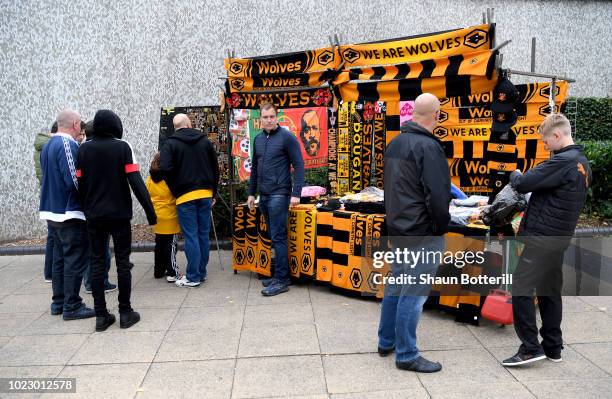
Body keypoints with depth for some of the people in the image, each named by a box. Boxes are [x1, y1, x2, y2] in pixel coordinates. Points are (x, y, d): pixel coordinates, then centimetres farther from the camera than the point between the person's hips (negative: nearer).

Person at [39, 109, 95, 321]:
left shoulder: (48, 145, 12)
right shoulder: (68, 144, -17)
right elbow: (75, 181, -23)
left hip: (52, 211, 9)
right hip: (70, 213, -9)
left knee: (59, 258, 16)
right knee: (75, 260, -1)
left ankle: (58, 302, 24)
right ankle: (71, 306, 4)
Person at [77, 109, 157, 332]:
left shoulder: (84, 149, 3)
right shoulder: (122, 147, -6)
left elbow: (80, 184, 0)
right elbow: (136, 182, -12)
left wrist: (87, 209, 9)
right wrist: (150, 211, -10)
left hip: (94, 216, 3)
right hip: (119, 214, -3)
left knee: (97, 263, 9)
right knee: (122, 262, 5)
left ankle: (101, 315, 10)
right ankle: (125, 313, 9)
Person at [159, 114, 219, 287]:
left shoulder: (170, 144, -2)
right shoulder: (205, 141, 10)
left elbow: (165, 169, -15)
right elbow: (215, 168, 12)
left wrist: (175, 190, -2)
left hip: (185, 196, -4)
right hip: (205, 194, 4)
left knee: (191, 236, -1)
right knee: (203, 234, 10)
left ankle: (193, 277, 3)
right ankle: (201, 273, 19)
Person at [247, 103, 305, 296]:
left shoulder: (286, 137, -7)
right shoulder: (258, 139, 13)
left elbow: (299, 166, -9)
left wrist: (296, 193, -15)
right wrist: (251, 192, 17)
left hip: (279, 194, -6)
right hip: (263, 195, 7)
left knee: (278, 237, -7)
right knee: (274, 237, 11)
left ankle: (282, 280, 0)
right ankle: (279, 274, 19)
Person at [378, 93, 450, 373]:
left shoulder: (395, 143, 10)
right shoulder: (428, 146, -18)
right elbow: (438, 194, -21)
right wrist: (442, 226, -7)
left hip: (397, 228, 9)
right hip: (423, 233, -9)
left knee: (395, 286, 18)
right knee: (413, 292, 0)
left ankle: (386, 341, 30)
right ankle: (406, 355, 10)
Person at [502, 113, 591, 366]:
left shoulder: (562, 162, -17)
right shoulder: (583, 163, 15)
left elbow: (523, 184, -18)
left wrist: (515, 175, 4)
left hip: (541, 237, -10)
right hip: (560, 237, 10)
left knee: (521, 289, -5)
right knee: (550, 291, 15)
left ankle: (531, 348, -2)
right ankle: (552, 348, 23)